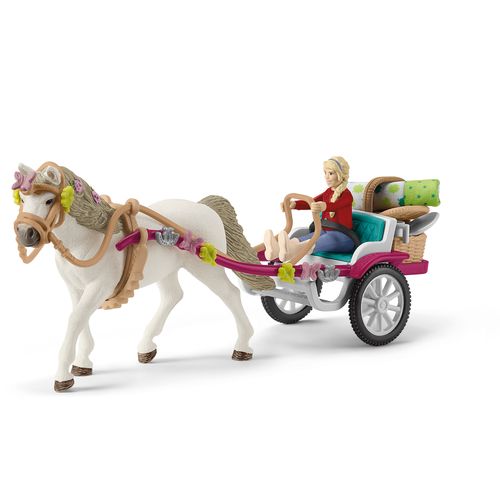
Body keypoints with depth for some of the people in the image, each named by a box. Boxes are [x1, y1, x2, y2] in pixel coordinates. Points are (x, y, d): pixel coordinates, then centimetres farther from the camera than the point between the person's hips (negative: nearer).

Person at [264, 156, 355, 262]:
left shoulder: (346, 195, -5)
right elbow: (311, 202, 2)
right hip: (325, 231, 6)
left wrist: (323, 206, -53)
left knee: (328, 238, -40)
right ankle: (277, 249, -59)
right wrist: (293, 204, -18)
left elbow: (334, 205, -29)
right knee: (303, 239, -26)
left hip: (343, 236, -6)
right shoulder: (328, 192, 19)